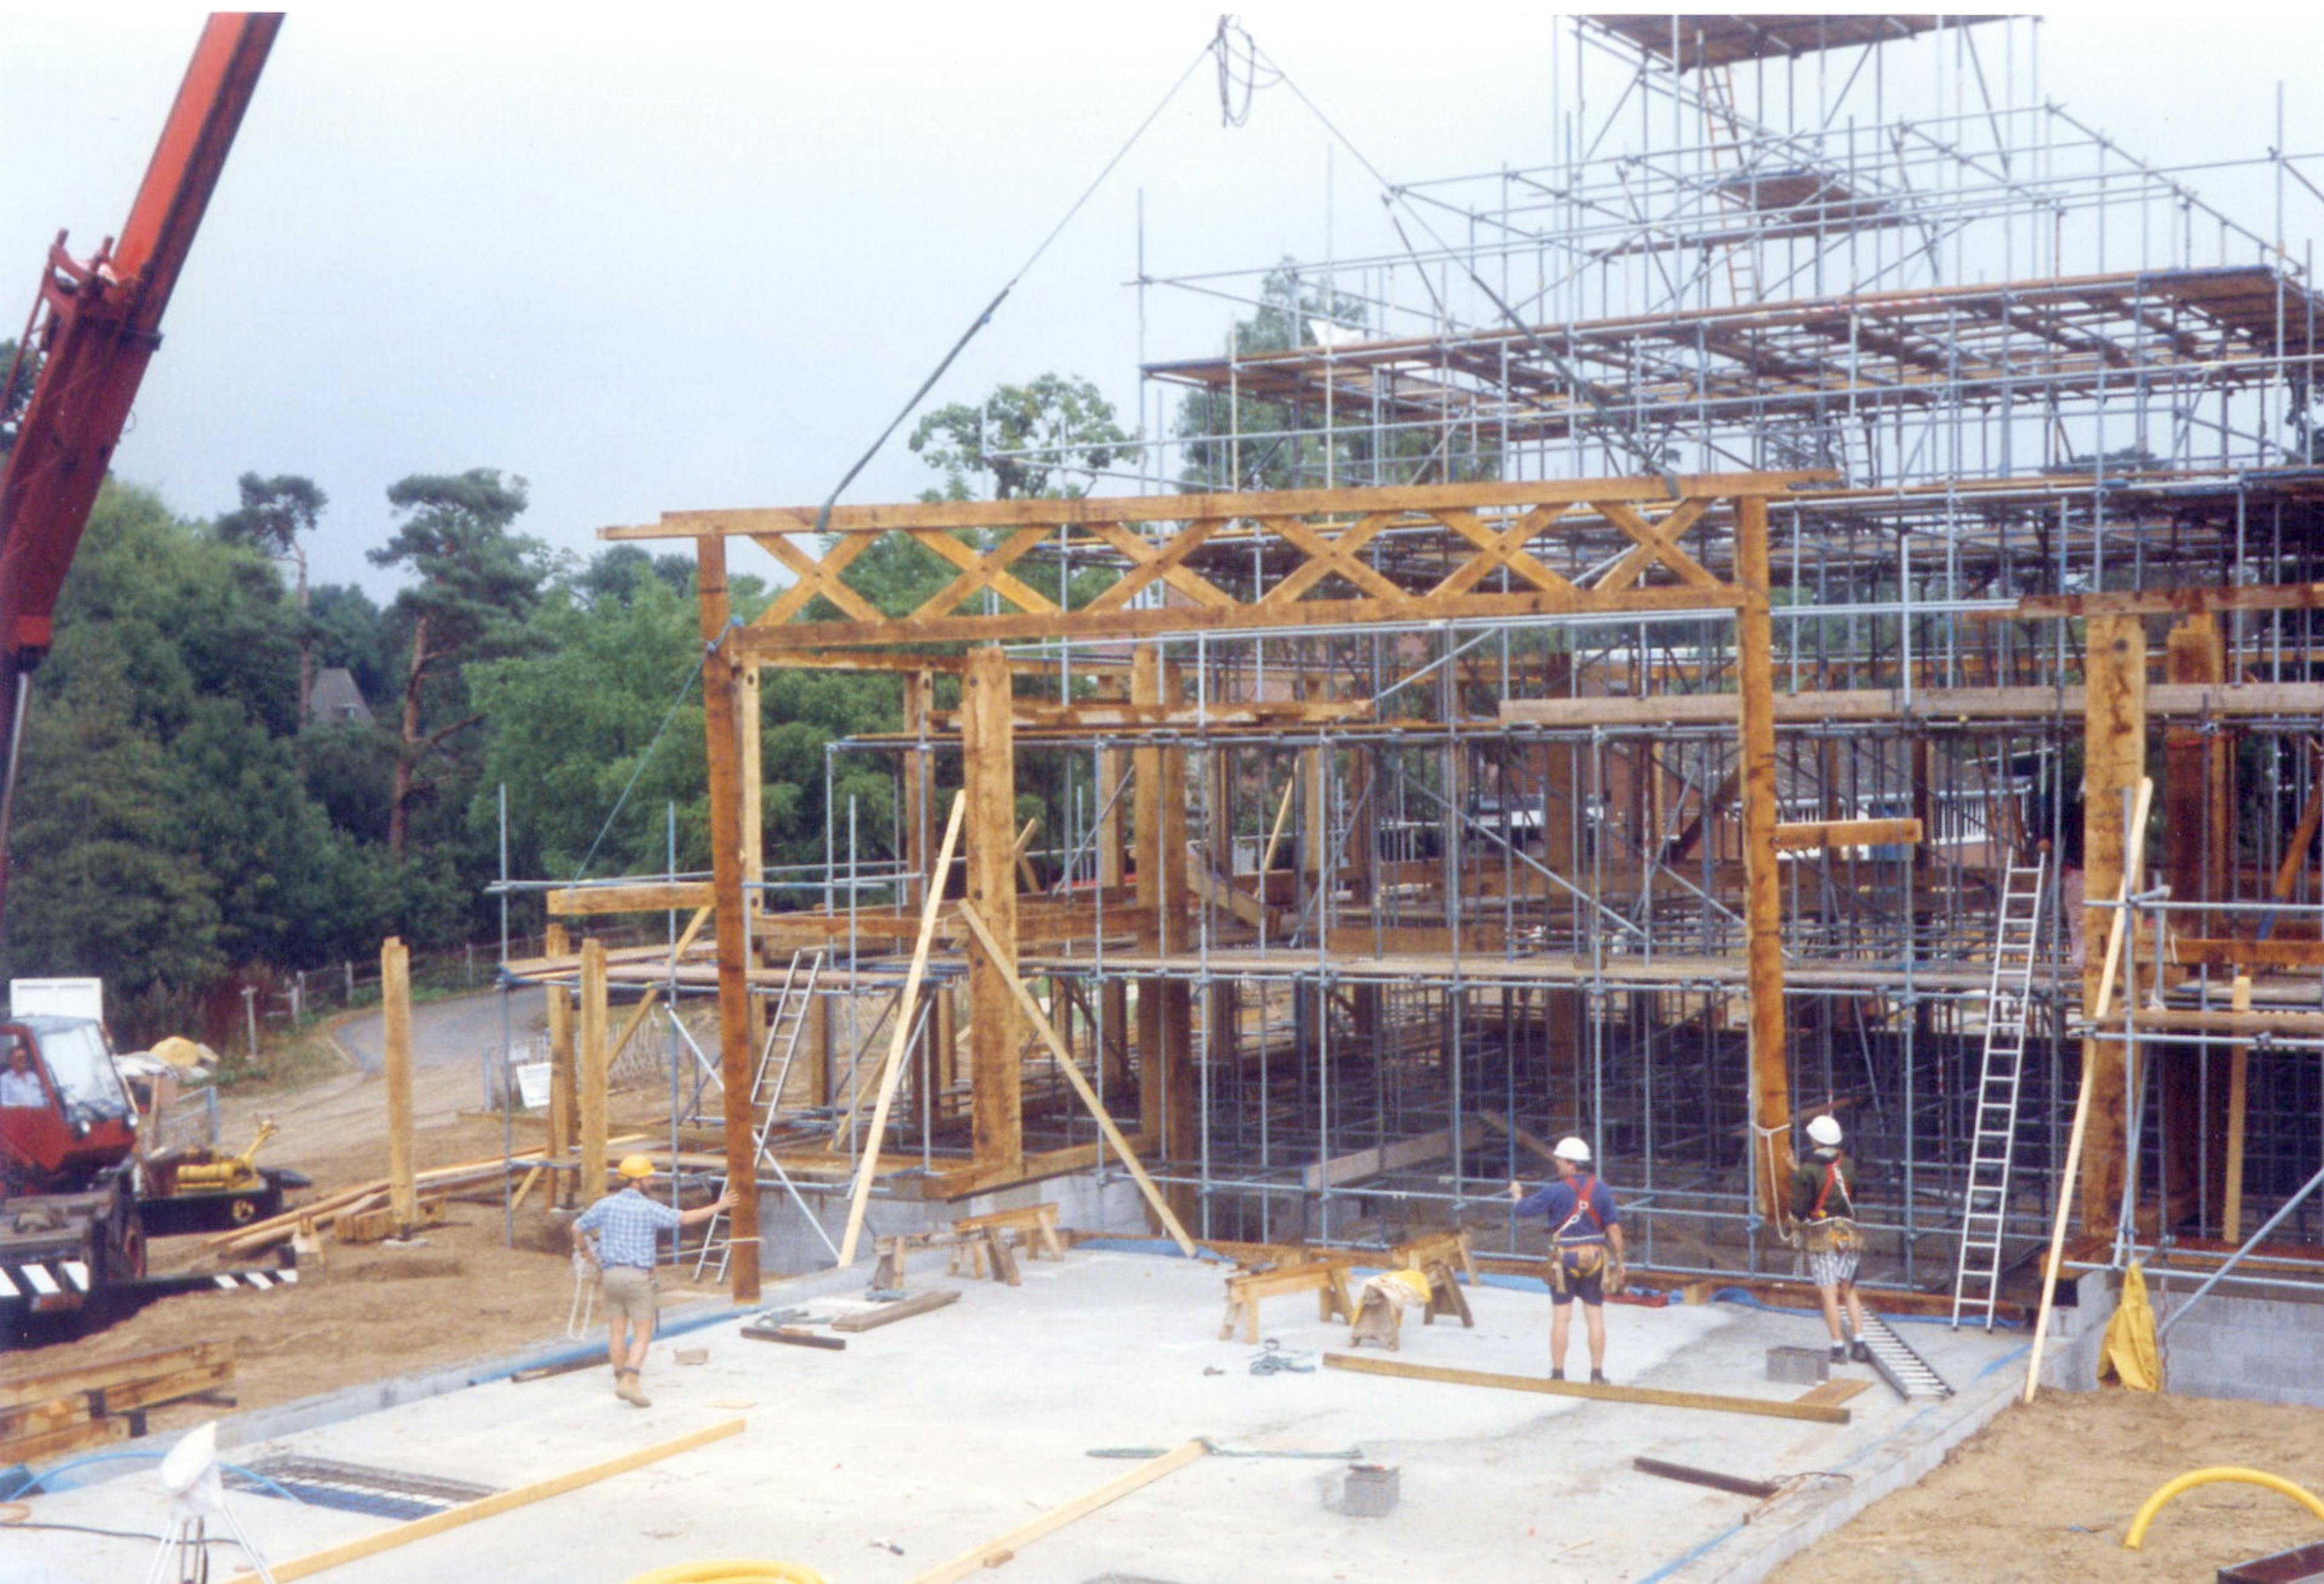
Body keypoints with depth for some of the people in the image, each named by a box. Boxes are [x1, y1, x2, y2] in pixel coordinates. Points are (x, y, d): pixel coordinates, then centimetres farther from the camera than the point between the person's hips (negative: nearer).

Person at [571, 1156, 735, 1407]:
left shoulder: (606, 1205, 2)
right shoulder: (649, 1209, -10)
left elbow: (577, 1229, 8)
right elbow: (685, 1218, -12)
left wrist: (584, 1250, 27)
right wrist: (718, 1207, -4)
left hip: (610, 1273, 5)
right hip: (638, 1276, -5)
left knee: (617, 1332, 12)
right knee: (642, 1334, 1)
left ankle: (620, 1381, 18)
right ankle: (630, 1382, -12)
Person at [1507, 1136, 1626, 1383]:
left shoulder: (1557, 1191, -12)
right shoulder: (1601, 1190, -2)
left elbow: (1524, 1209, -5)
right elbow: (1614, 1228, -2)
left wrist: (1517, 1193, 16)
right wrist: (1619, 1260, 6)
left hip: (1565, 1257, -3)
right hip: (1595, 1257, 3)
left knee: (1561, 1317, 4)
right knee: (1595, 1317, 7)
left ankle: (1557, 1374, 8)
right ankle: (1597, 1374, 9)